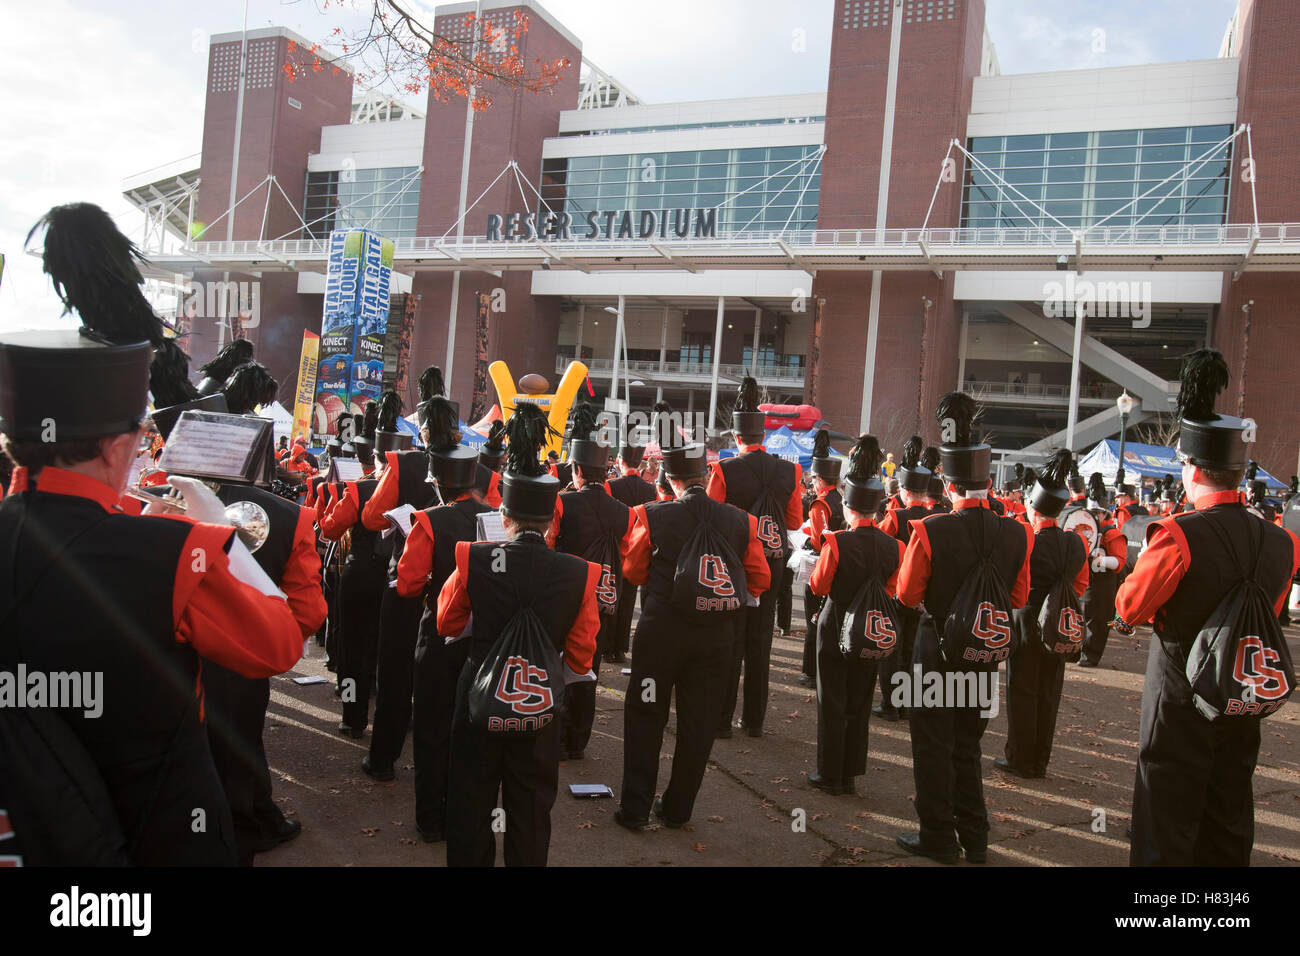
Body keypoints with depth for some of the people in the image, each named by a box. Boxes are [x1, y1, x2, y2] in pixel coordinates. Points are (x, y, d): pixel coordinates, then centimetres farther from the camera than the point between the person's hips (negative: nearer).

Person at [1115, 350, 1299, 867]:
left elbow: (1128, 609, -10)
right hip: (1244, 706, 6)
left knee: (1165, 840, 6)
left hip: (1180, 710, -6)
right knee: (1229, 834, 19)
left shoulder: (1178, 536, -22)